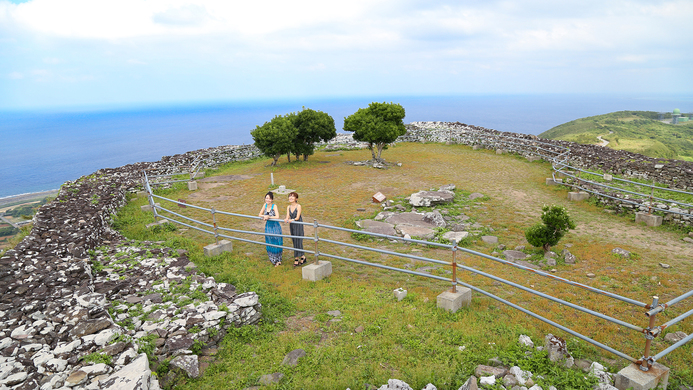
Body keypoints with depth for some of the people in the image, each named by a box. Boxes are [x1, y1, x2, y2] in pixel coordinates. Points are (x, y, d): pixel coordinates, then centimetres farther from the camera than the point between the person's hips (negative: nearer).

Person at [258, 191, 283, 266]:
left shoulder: (274, 206, -17)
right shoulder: (265, 205, -1)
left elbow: (277, 217, -26)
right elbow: (260, 214, 7)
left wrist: (268, 217, -20)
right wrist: (264, 216, -12)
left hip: (275, 227, -5)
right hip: (268, 226, 6)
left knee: (276, 243, 1)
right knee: (269, 243, 14)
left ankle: (278, 260, 15)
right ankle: (272, 259, 31)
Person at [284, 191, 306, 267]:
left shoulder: (298, 206, -9)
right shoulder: (288, 207, 7)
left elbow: (297, 217, -15)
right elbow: (287, 217, -2)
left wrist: (292, 220, -34)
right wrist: (286, 219, -25)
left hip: (298, 225, -5)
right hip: (292, 225, 5)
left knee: (298, 241, -4)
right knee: (294, 241, 7)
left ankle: (296, 259, 4)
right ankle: (302, 257, 18)